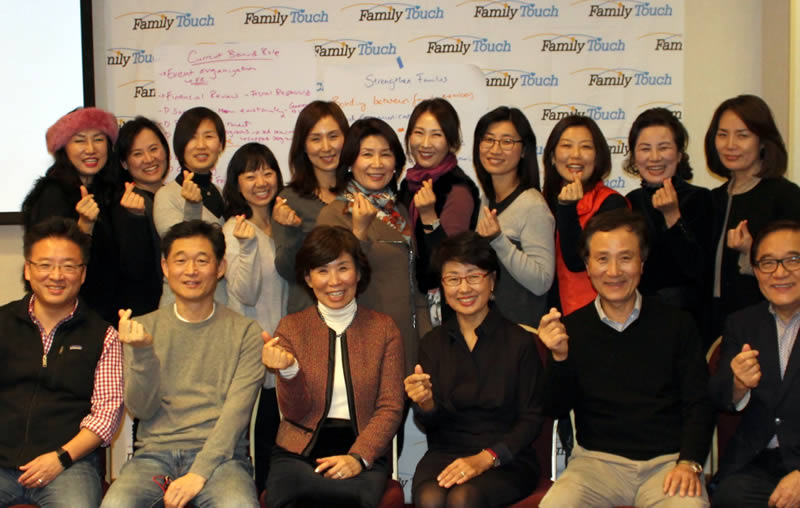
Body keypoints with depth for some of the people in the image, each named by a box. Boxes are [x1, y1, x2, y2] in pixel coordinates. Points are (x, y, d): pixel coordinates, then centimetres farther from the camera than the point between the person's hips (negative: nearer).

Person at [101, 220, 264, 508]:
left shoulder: (245, 332, 5)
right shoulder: (142, 328, 12)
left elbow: (236, 411, -5)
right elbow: (141, 410, 4)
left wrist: (199, 473, -17)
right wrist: (143, 352, -14)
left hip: (219, 455, -1)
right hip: (154, 453, 2)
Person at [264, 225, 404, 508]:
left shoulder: (383, 328, 8)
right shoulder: (291, 328, 9)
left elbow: (390, 408, 3)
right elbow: (295, 412, 3)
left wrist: (358, 457, -13)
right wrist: (288, 370, -18)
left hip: (363, 450, -1)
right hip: (299, 451, 2)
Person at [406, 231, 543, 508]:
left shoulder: (520, 342, 0)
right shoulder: (432, 343, 9)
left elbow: (531, 419, -3)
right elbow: (433, 425, 8)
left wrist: (485, 459, -17)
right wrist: (426, 405, -16)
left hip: (506, 459, -2)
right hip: (445, 452, 2)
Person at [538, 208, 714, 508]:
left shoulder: (678, 324, 5)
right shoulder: (571, 329, 5)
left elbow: (698, 405, 5)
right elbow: (555, 410, 1)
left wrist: (689, 463, -10)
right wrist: (560, 357, -16)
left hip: (667, 461, 0)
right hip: (596, 460, 0)